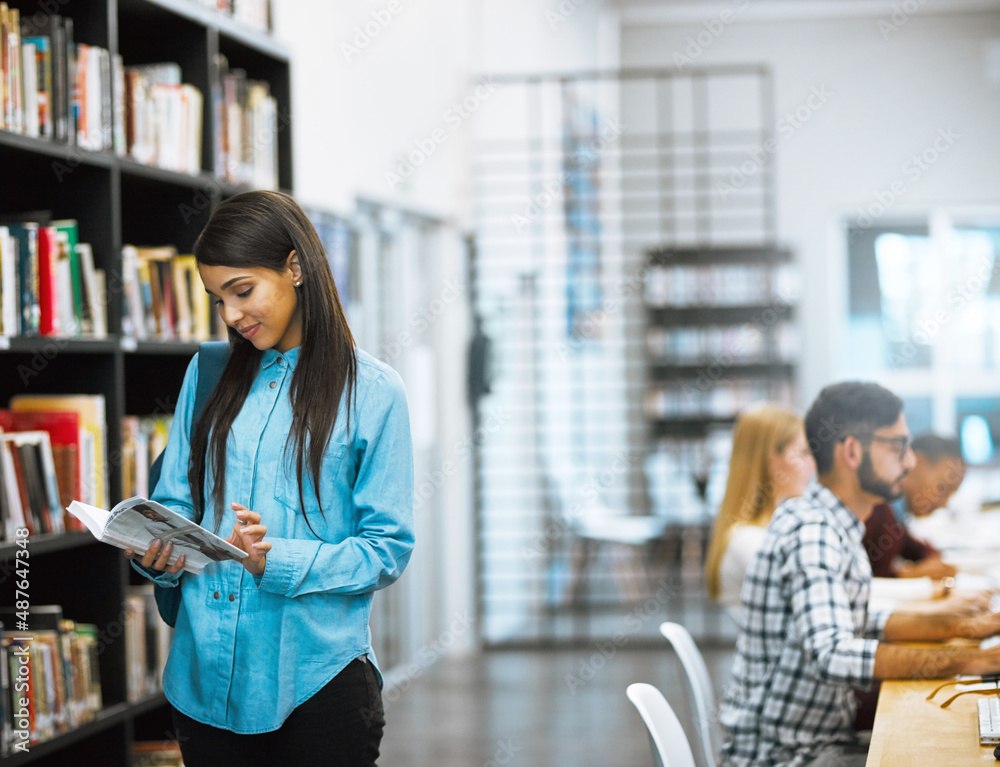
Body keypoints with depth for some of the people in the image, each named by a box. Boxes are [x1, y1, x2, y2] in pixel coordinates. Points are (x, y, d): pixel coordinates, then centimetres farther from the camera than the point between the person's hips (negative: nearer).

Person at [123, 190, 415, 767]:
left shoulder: (373, 392, -4)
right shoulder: (208, 375, 10)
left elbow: (389, 548, -7)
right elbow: (176, 504, 13)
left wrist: (278, 562, -20)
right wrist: (154, 553, -10)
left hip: (315, 676, -4)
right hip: (206, 674, 4)